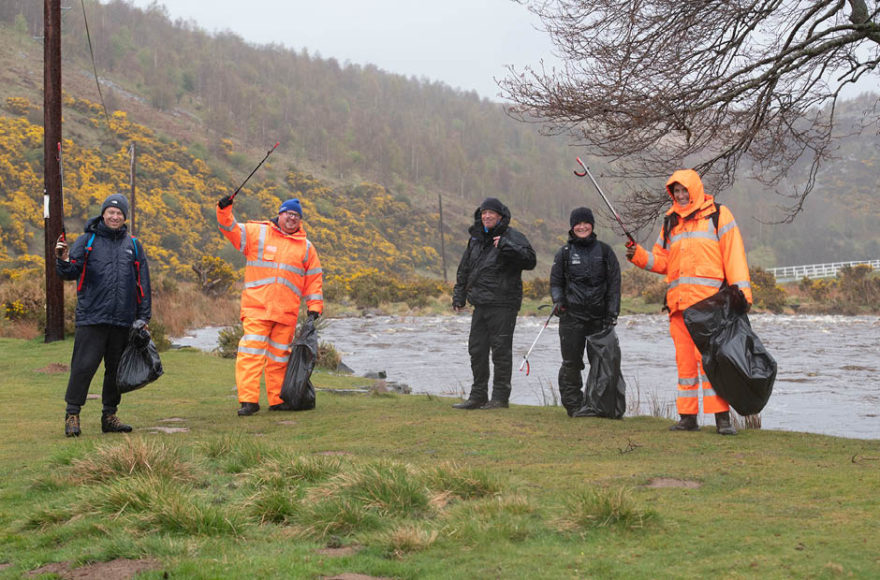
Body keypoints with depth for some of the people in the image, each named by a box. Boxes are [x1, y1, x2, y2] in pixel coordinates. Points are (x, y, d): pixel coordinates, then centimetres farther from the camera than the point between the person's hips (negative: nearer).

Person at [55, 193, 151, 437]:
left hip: (123, 321, 3)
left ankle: (109, 416, 19)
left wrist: (143, 316, 8)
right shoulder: (87, 241, 4)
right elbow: (70, 273, -2)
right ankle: (72, 415, 1)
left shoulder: (133, 245, 11)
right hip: (91, 318, -3)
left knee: (116, 369, 9)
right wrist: (63, 260, -24)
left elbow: (143, 283, 13)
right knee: (84, 365, -7)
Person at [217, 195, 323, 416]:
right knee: (251, 352, -12)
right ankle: (248, 400, -13)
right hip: (256, 307, -3)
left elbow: (314, 278, 18)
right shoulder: (257, 233, 8)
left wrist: (314, 307, 13)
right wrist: (225, 211, -13)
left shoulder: (305, 247, 16)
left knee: (279, 356, 8)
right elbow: (231, 230, 5)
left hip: (287, 313, 3)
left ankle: (277, 400, 16)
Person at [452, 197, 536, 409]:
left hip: (503, 304, -7)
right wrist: (459, 296, 19)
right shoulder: (476, 238, 15)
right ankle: (478, 396, 20)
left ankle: (500, 397, 2)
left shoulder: (512, 237, -6)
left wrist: (506, 246, -29)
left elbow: (530, 260, -21)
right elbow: (464, 269, 23)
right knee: (477, 350, 11)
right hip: (481, 304, 7)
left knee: (501, 350, -4)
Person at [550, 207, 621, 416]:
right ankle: (573, 404, 5)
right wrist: (558, 301, -5)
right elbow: (556, 282, 14)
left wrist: (612, 313, -1)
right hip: (572, 315, 0)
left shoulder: (604, 251, 8)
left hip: (599, 316, 0)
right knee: (571, 362, -3)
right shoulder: (564, 252, 10)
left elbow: (614, 283, 7)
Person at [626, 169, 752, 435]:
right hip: (678, 301, 5)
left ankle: (722, 416, -9)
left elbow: (734, 255, 1)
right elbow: (661, 261, 22)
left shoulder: (718, 215, 7)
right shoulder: (670, 222, 21)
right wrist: (639, 255, 3)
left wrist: (741, 292, -8)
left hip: (707, 300, -5)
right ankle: (687, 416, 9)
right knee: (684, 359, 5)